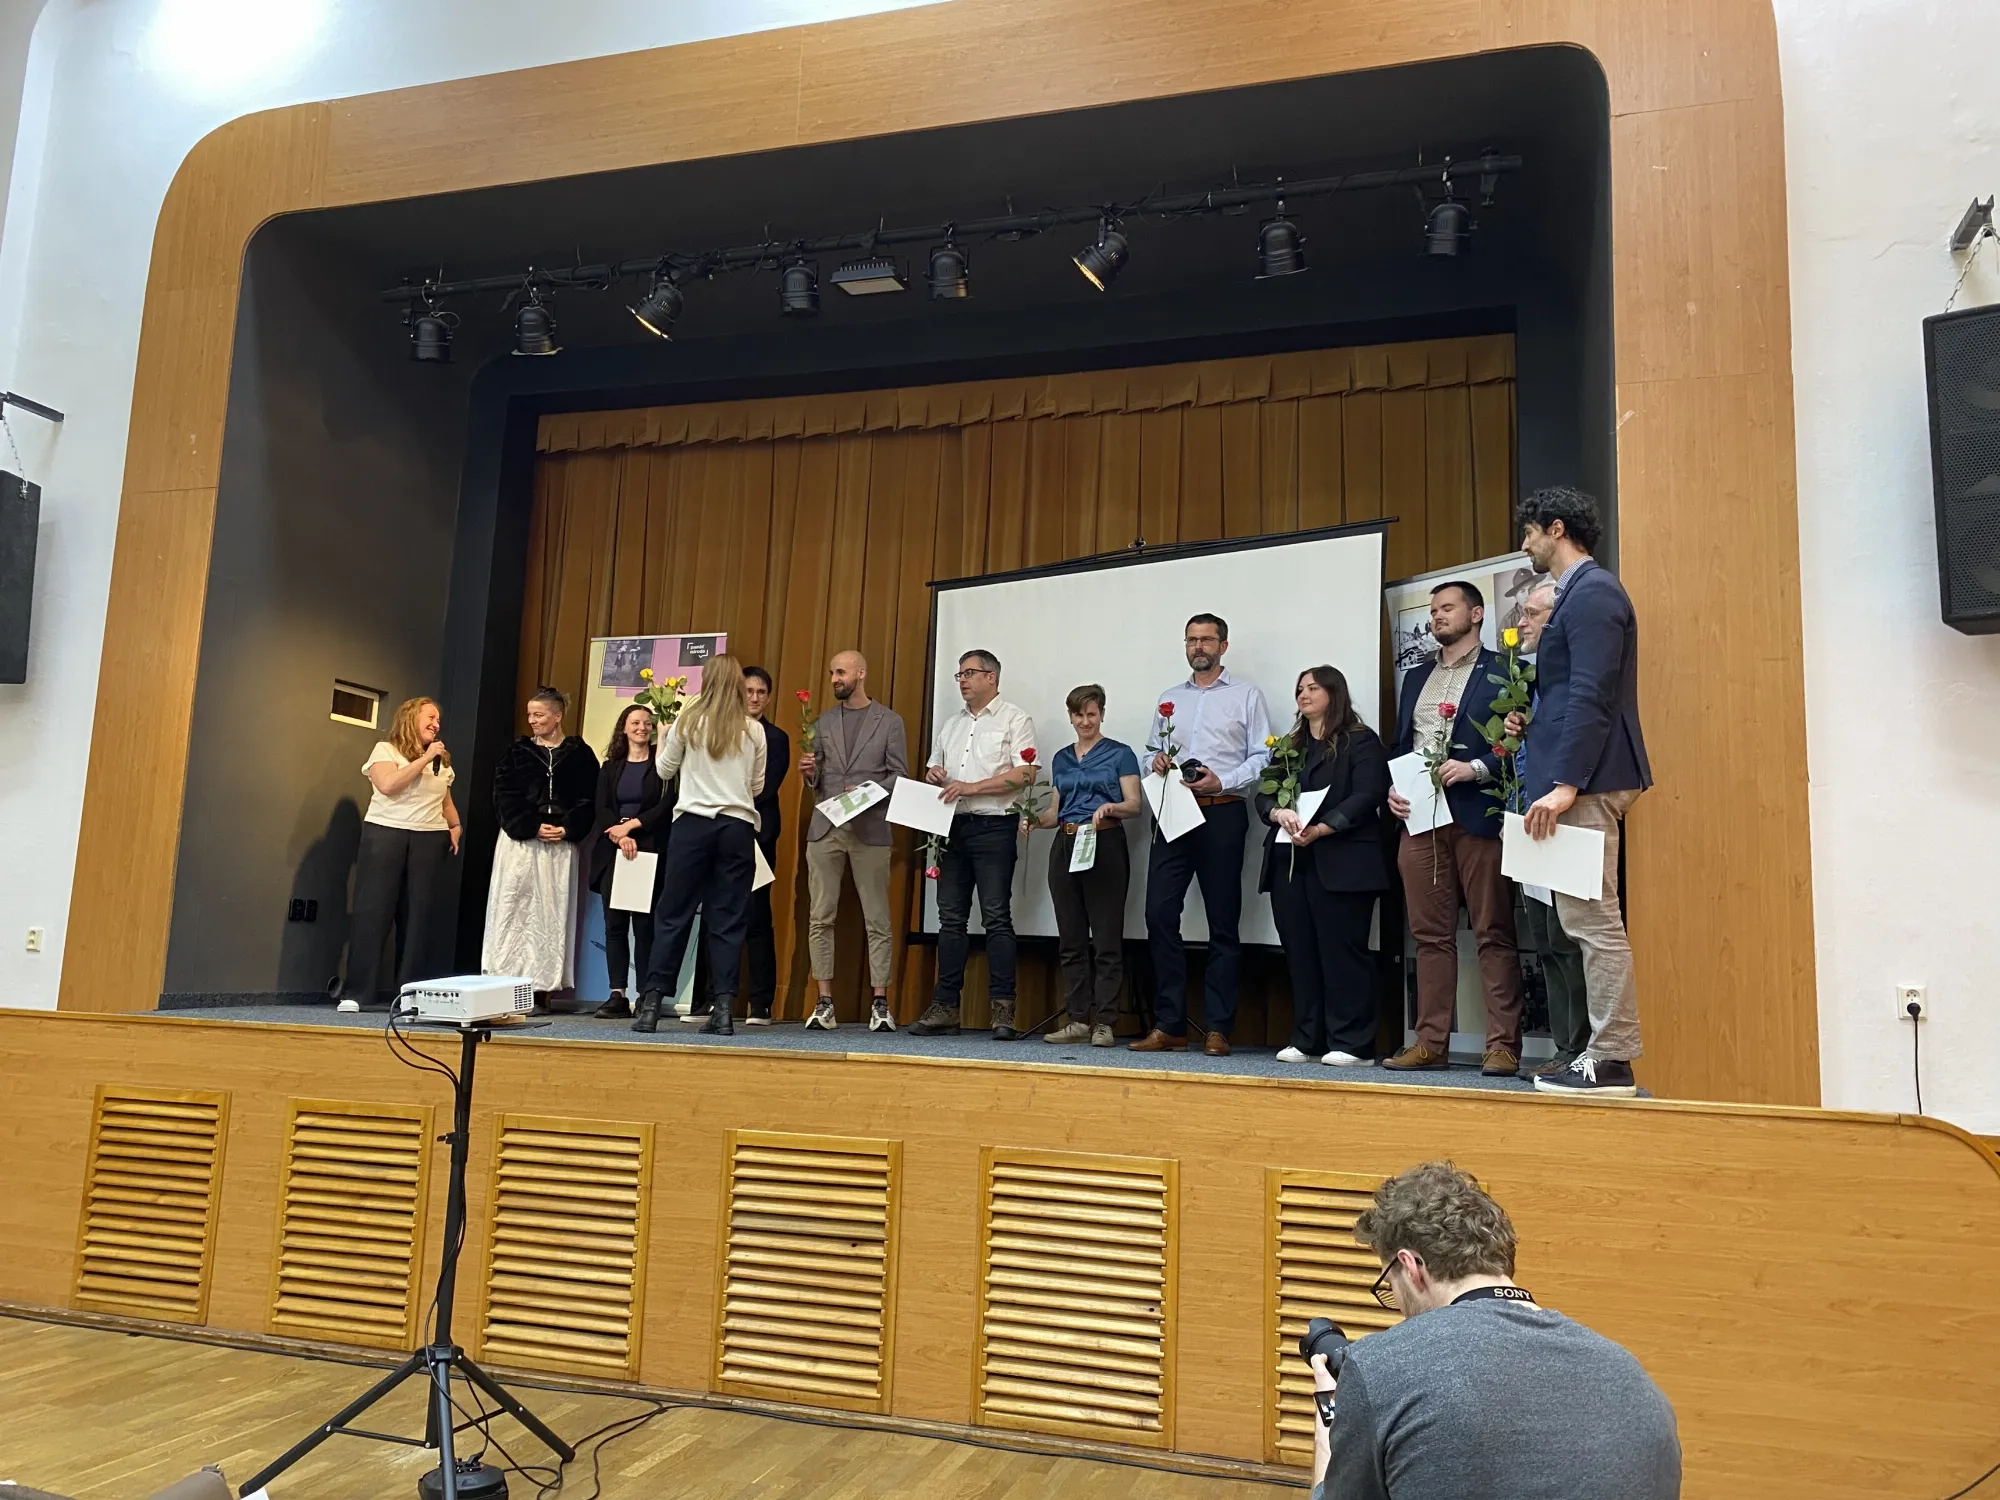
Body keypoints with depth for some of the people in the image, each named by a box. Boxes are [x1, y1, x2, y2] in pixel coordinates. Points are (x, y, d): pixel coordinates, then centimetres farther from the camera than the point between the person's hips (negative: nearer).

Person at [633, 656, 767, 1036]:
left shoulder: (689, 722, 1)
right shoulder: (754, 730, 4)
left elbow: (665, 770, 14)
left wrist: (664, 737, 31)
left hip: (693, 823, -1)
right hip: (738, 826, 1)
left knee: (673, 914, 3)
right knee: (728, 920, 3)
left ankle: (651, 1004, 3)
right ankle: (723, 1008, -1)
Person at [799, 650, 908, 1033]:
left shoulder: (889, 721, 5)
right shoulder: (823, 722, 15)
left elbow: (900, 774, 1)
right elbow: (817, 781, 17)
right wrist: (809, 773, -4)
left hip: (870, 828, -3)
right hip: (825, 828, 3)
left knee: (876, 919, -2)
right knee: (821, 917, 1)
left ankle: (880, 1003, 2)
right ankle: (824, 1002, 6)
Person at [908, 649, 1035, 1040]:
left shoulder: (1014, 720, 0)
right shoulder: (950, 725, 21)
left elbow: (1023, 774, -11)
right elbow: (933, 770, 26)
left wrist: (971, 787, -16)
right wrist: (933, 776, 1)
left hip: (994, 827, -6)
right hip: (953, 827, 7)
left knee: (996, 916, -9)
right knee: (951, 919, 6)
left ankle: (1003, 1008, -8)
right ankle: (945, 1007, 9)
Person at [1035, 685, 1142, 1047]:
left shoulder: (1120, 754, 1)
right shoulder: (1061, 759, 17)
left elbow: (1134, 806, -5)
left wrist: (1110, 807, -25)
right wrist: (1033, 820, -1)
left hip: (1105, 847, -5)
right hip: (1065, 846, 5)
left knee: (1106, 939, -5)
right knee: (1070, 939, 6)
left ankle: (1104, 1022, -1)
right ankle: (1079, 1020, 12)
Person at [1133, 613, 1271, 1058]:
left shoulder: (1246, 696, 6)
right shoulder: (1169, 699, 19)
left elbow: (1262, 757, -2)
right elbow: (1153, 753, 21)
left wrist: (1221, 781, -15)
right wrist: (1157, 762, -1)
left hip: (1222, 814, -4)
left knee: (1223, 922, 0)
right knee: (1160, 913, -5)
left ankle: (1218, 1029, 5)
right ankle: (1168, 1025, 2)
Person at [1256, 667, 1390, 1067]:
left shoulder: (1361, 741, 2)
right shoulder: (1290, 746, 23)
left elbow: (1366, 797, -10)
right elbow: (1263, 794, 14)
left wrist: (1319, 830, -19)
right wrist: (1278, 813, -9)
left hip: (1340, 864, -6)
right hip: (1289, 862, 6)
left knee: (1342, 951, -6)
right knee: (1299, 953, 6)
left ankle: (1351, 1044, -1)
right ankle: (1306, 1041, 12)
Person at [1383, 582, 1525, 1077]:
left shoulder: (1502, 673, 3)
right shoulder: (1416, 677, 22)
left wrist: (1475, 768, -17)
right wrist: (1391, 789, 5)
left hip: (1478, 816, -5)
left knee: (1494, 934, -3)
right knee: (1430, 936, 6)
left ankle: (1503, 1045, -1)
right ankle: (1431, 1042, 10)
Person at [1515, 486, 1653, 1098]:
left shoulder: (1591, 590, -11)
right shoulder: (1581, 590, 19)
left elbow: (1593, 695, -20)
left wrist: (1564, 785, -23)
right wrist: (1532, 723, 10)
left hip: (1586, 780, -10)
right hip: (1581, 777, 10)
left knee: (1594, 920, -6)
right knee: (1592, 920, 11)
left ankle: (1610, 1063, 0)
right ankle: (1605, 1054, 17)